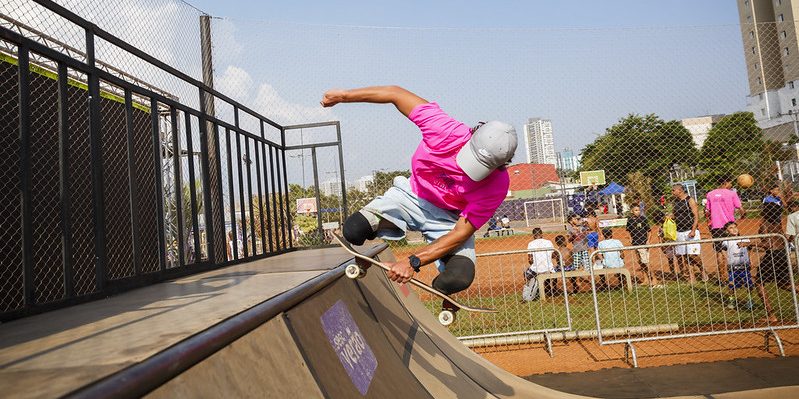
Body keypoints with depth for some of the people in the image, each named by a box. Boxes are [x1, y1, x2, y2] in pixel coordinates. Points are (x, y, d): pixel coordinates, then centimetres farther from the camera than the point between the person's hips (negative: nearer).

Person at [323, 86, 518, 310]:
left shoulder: (497, 184, -28)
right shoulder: (446, 131, -30)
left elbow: (460, 234, -25)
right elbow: (396, 93, -17)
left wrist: (413, 262, -33)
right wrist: (343, 96, -8)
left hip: (449, 219, -1)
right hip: (412, 195, 1)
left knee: (458, 279, -26)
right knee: (354, 230, -23)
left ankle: (444, 291, 14)